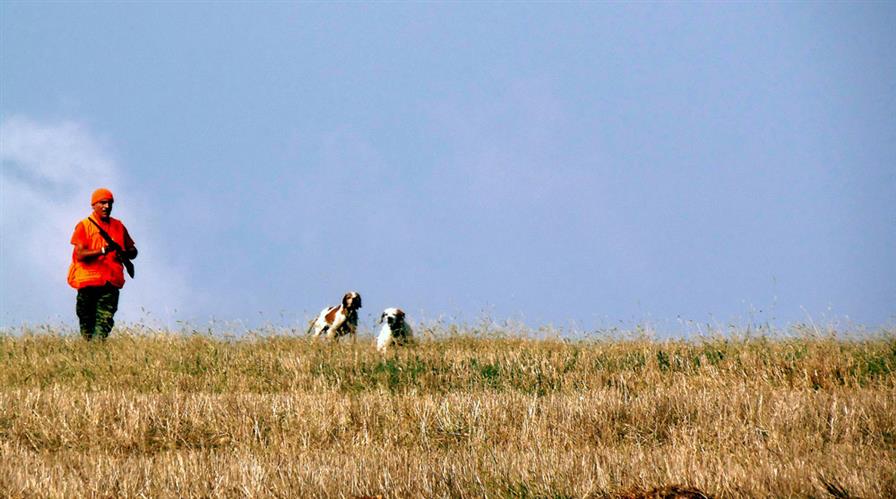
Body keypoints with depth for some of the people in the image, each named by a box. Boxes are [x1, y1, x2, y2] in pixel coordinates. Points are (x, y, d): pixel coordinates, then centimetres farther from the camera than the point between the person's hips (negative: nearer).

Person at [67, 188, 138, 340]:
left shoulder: (118, 226, 14)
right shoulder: (84, 226, 2)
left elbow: (133, 251, 20)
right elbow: (80, 254, -10)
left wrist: (125, 254, -5)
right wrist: (103, 251, -23)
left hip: (111, 282, 2)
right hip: (88, 282, -2)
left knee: (105, 321, -12)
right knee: (87, 323, 5)